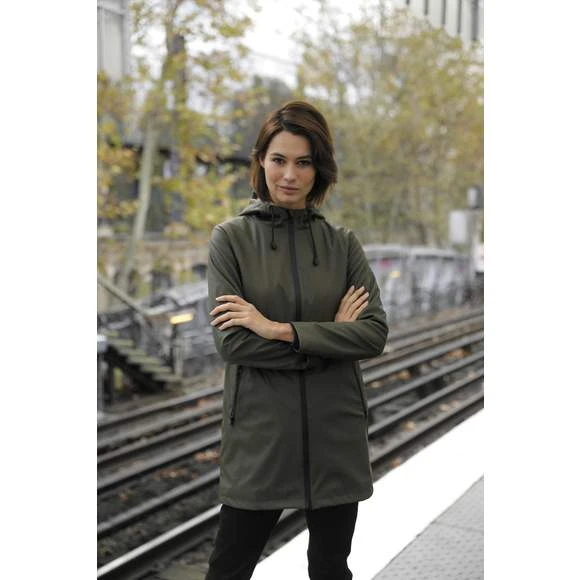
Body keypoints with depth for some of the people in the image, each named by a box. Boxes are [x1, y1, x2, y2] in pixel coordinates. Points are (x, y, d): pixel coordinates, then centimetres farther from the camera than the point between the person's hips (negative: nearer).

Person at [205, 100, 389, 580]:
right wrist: (330, 338, -12)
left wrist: (282, 330, -17)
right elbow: (231, 341, -13)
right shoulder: (231, 239, -3)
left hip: (335, 430, 2)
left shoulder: (343, 243, 3)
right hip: (260, 431, -2)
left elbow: (376, 333, -8)